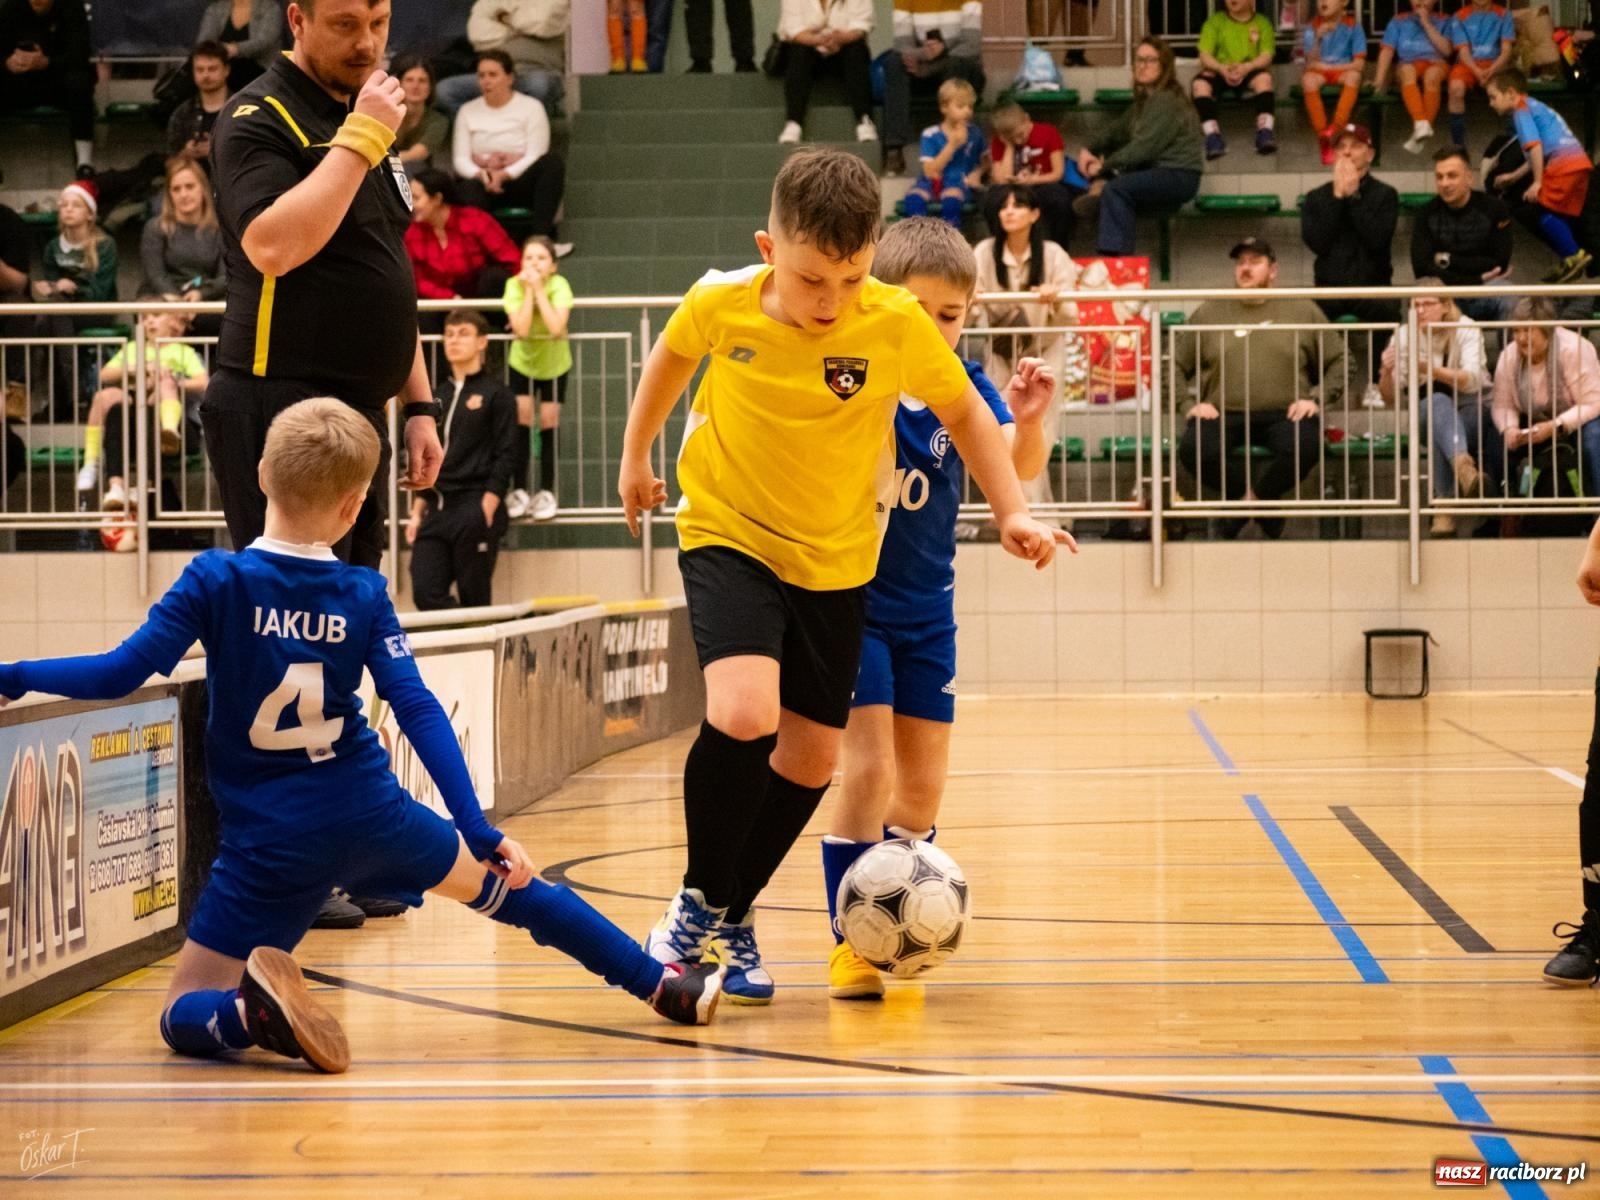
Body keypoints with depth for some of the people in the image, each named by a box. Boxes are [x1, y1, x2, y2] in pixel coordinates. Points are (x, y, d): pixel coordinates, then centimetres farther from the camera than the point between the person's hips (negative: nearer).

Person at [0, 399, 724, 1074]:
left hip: (269, 844, -3)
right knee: (498, 882, 29)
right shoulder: (364, 595, -2)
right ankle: (662, 985, 34)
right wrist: (480, 831, -5)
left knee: (186, 1018, 7)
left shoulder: (216, 581, -9)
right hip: (372, 817, 3)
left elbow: (123, 673, -14)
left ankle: (257, 1010, -28)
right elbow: (418, 711, -6)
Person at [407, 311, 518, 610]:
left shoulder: (496, 395, 1)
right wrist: (417, 512, 14)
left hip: (476, 510, -6)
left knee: (473, 600, -4)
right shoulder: (436, 396, 17)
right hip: (436, 510, 6)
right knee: (425, 592, -6)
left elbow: (505, 456, -6)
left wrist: (486, 510, -15)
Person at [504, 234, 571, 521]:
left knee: (549, 423, 0)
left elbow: (556, 326, -40)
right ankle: (518, 491, 0)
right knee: (521, 420, -8)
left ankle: (546, 492, 10)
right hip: (522, 361, 0)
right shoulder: (514, 285, -23)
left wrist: (539, 290, -36)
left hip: (554, 363, 0)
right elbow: (521, 329, -34)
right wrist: (528, 291, -34)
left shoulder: (559, 285, -25)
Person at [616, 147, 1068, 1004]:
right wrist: (636, 453, 17)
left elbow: (963, 411, 0)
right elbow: (673, 353, 7)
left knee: (810, 755, 9)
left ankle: (734, 916, 31)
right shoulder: (721, 304, -17)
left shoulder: (898, 326, -18)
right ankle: (700, 897, -3)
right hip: (727, 536, -2)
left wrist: (1012, 512, -9)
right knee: (743, 714, -25)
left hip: (834, 559, 2)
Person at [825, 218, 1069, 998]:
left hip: (925, 609, 4)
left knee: (923, 786, 9)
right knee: (866, 767, -13)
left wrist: (1029, 421, -38)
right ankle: (850, 943, -7)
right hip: (851, 601, -4)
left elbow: (1021, 464, -18)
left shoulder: (963, 385, -5)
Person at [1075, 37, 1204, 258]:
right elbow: (1117, 131, 16)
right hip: (1157, 169, 10)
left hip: (1179, 175, -10)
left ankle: (1115, 256, -32)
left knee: (1116, 189, -28)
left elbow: (1145, 146, -22)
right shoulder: (1145, 100, 17)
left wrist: (1104, 166, -19)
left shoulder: (1167, 101, -15)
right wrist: (1089, 150, -1)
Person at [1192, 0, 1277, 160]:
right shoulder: (1215, 21, 9)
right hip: (1220, 73, 1)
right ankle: (1213, 136, -37)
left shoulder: (1262, 23, 8)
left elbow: (1266, 55, -5)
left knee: (1264, 78, -35)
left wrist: (1246, 67, -26)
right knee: (1199, 83, -32)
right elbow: (1205, 55, -2)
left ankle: (1265, 133, -38)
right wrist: (1221, 68, -24)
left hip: (1250, 73, -1)